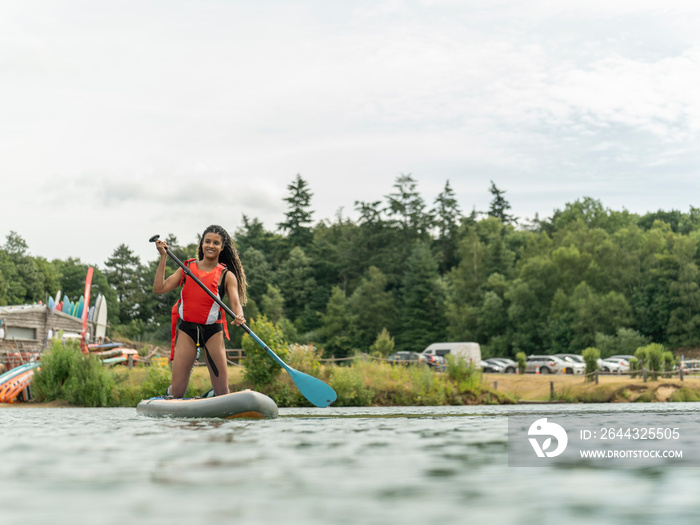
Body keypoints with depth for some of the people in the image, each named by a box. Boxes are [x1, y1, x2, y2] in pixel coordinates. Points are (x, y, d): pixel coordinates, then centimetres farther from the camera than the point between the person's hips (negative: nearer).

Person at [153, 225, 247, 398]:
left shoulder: (227, 275, 4)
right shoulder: (187, 268, 9)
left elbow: (236, 303, -8)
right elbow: (159, 288, 1)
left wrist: (239, 317, -32)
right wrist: (163, 257, -1)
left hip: (213, 331, -1)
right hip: (186, 330, 1)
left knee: (222, 390, 0)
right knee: (177, 391, -2)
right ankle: (167, 402, 33)